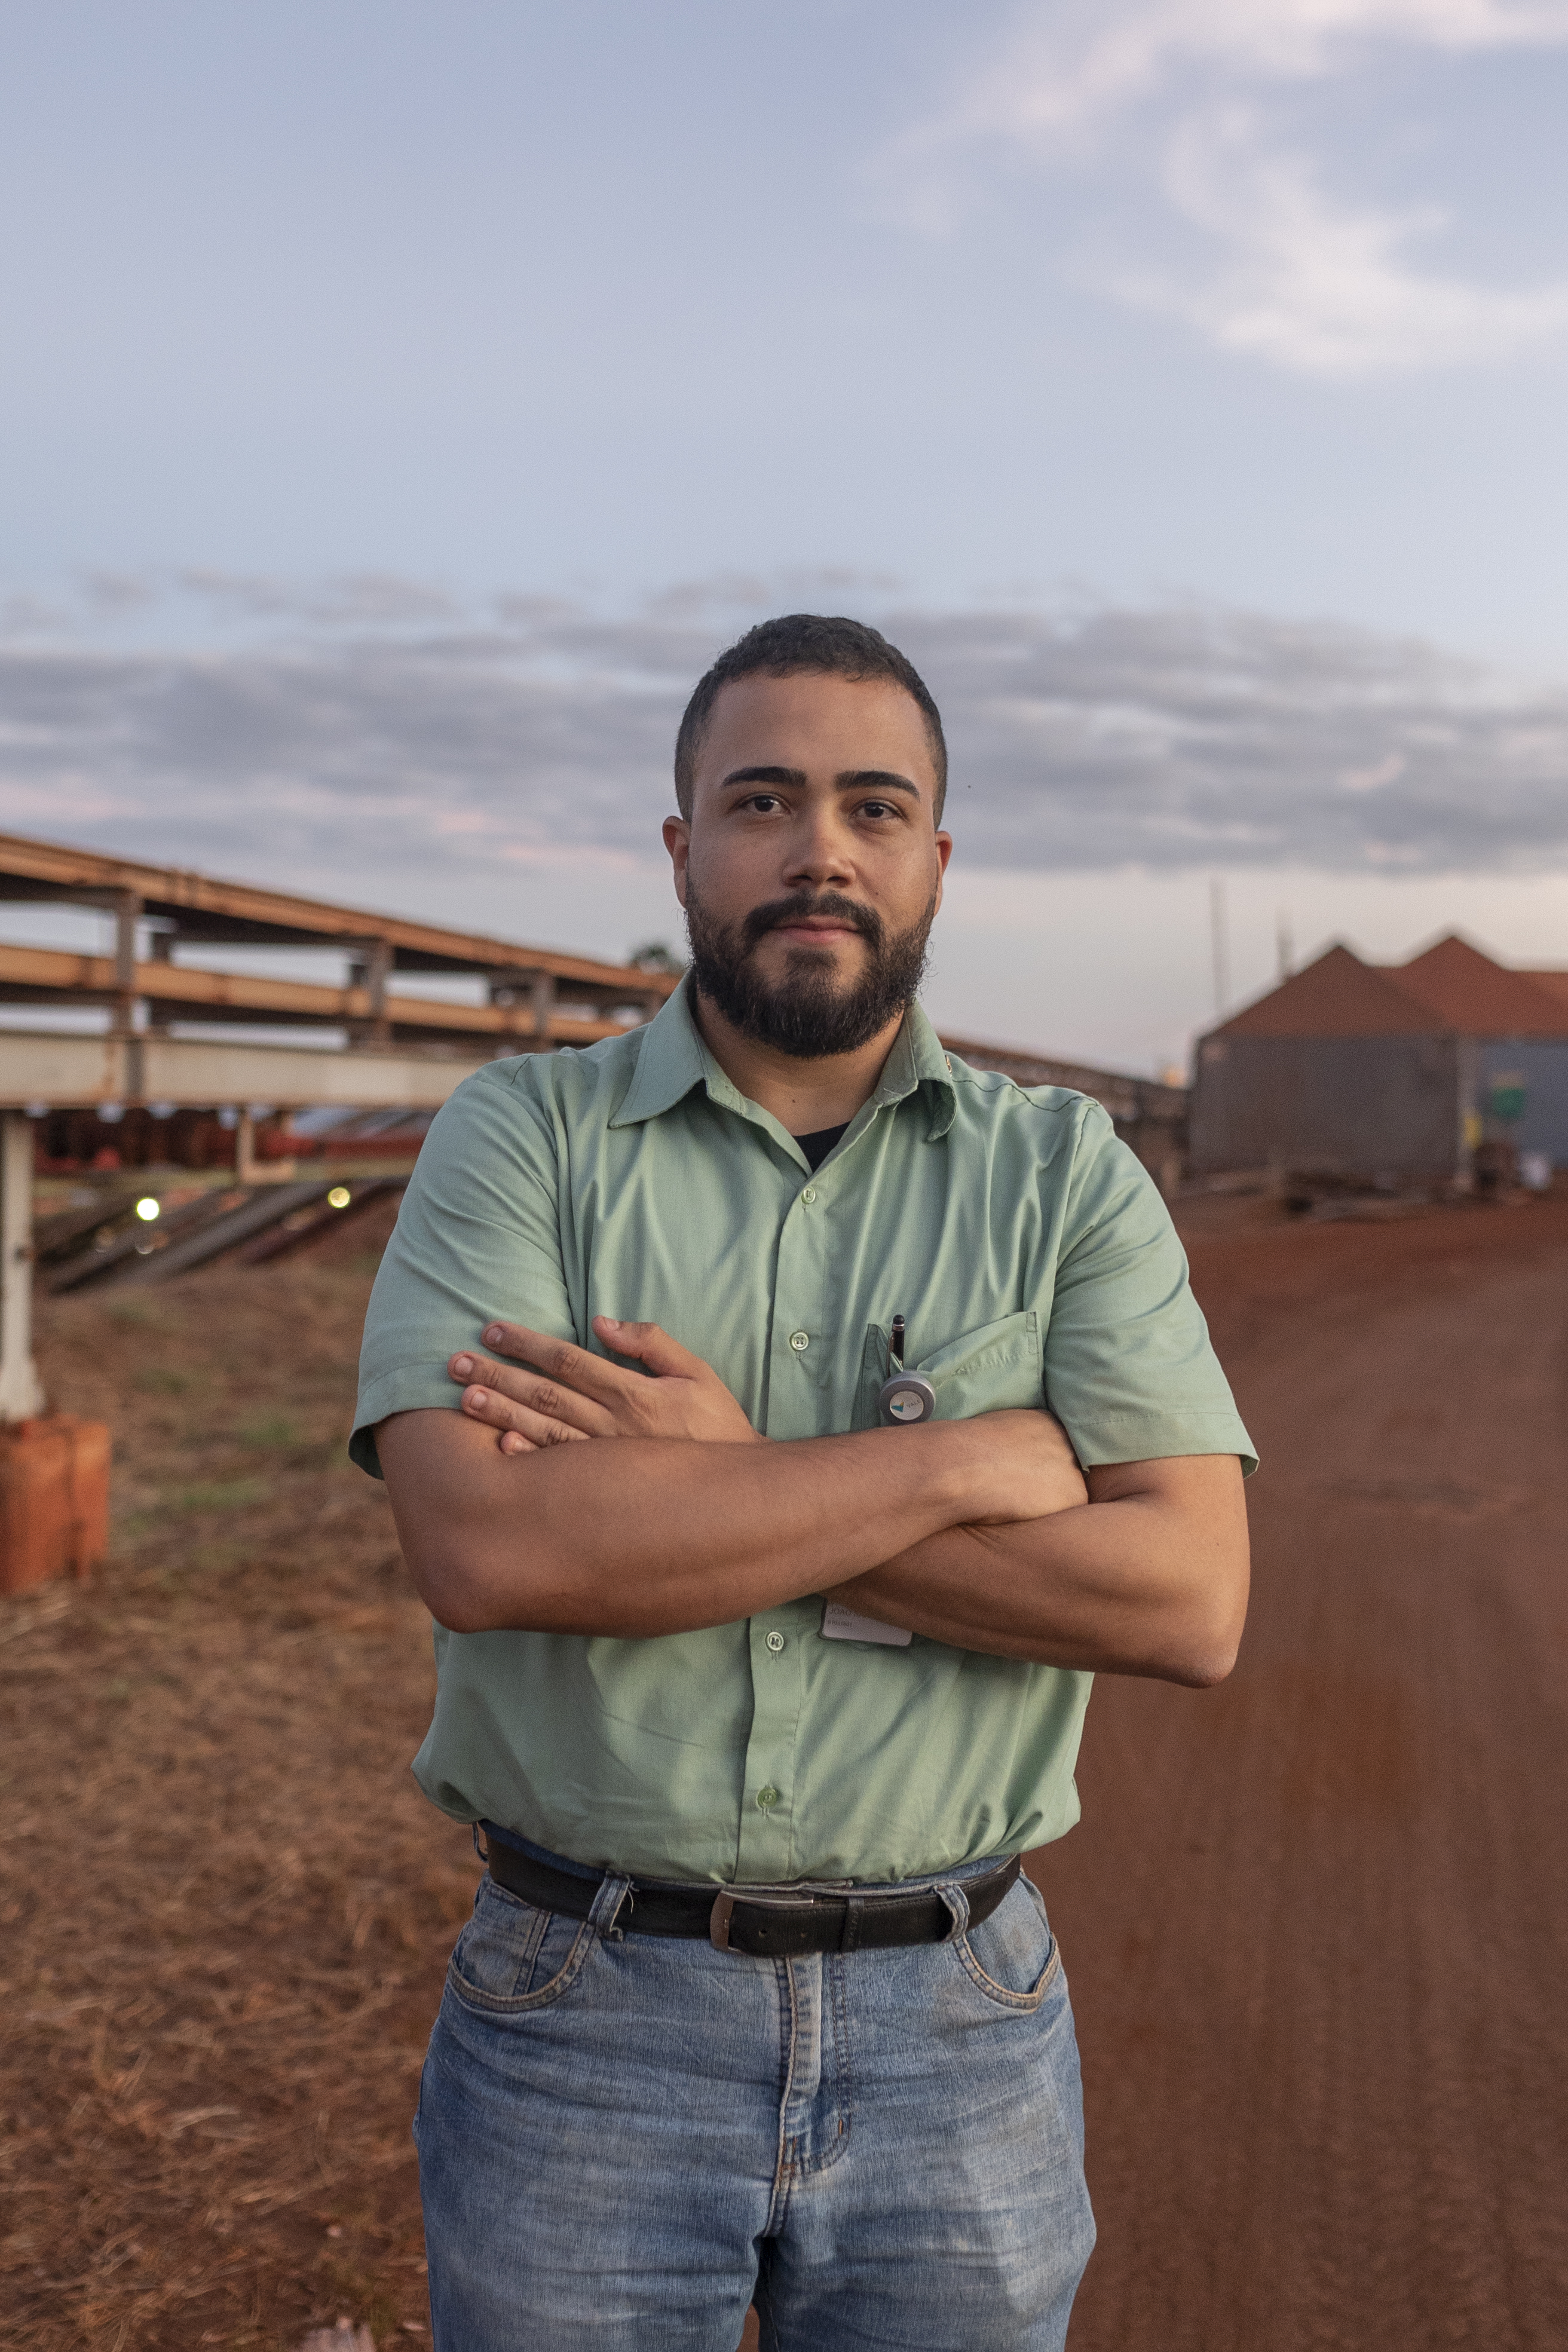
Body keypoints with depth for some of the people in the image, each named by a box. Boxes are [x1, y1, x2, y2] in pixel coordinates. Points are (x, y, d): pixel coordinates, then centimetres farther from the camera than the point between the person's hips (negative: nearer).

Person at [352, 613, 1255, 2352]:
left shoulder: (1062, 1170, 0)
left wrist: (720, 1482, -17)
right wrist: (969, 1459, -17)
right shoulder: (519, 1137, -3)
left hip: (957, 2033, 1)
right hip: (583, 2025, -1)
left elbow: (1190, 1598, -11)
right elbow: (482, 1542, -19)